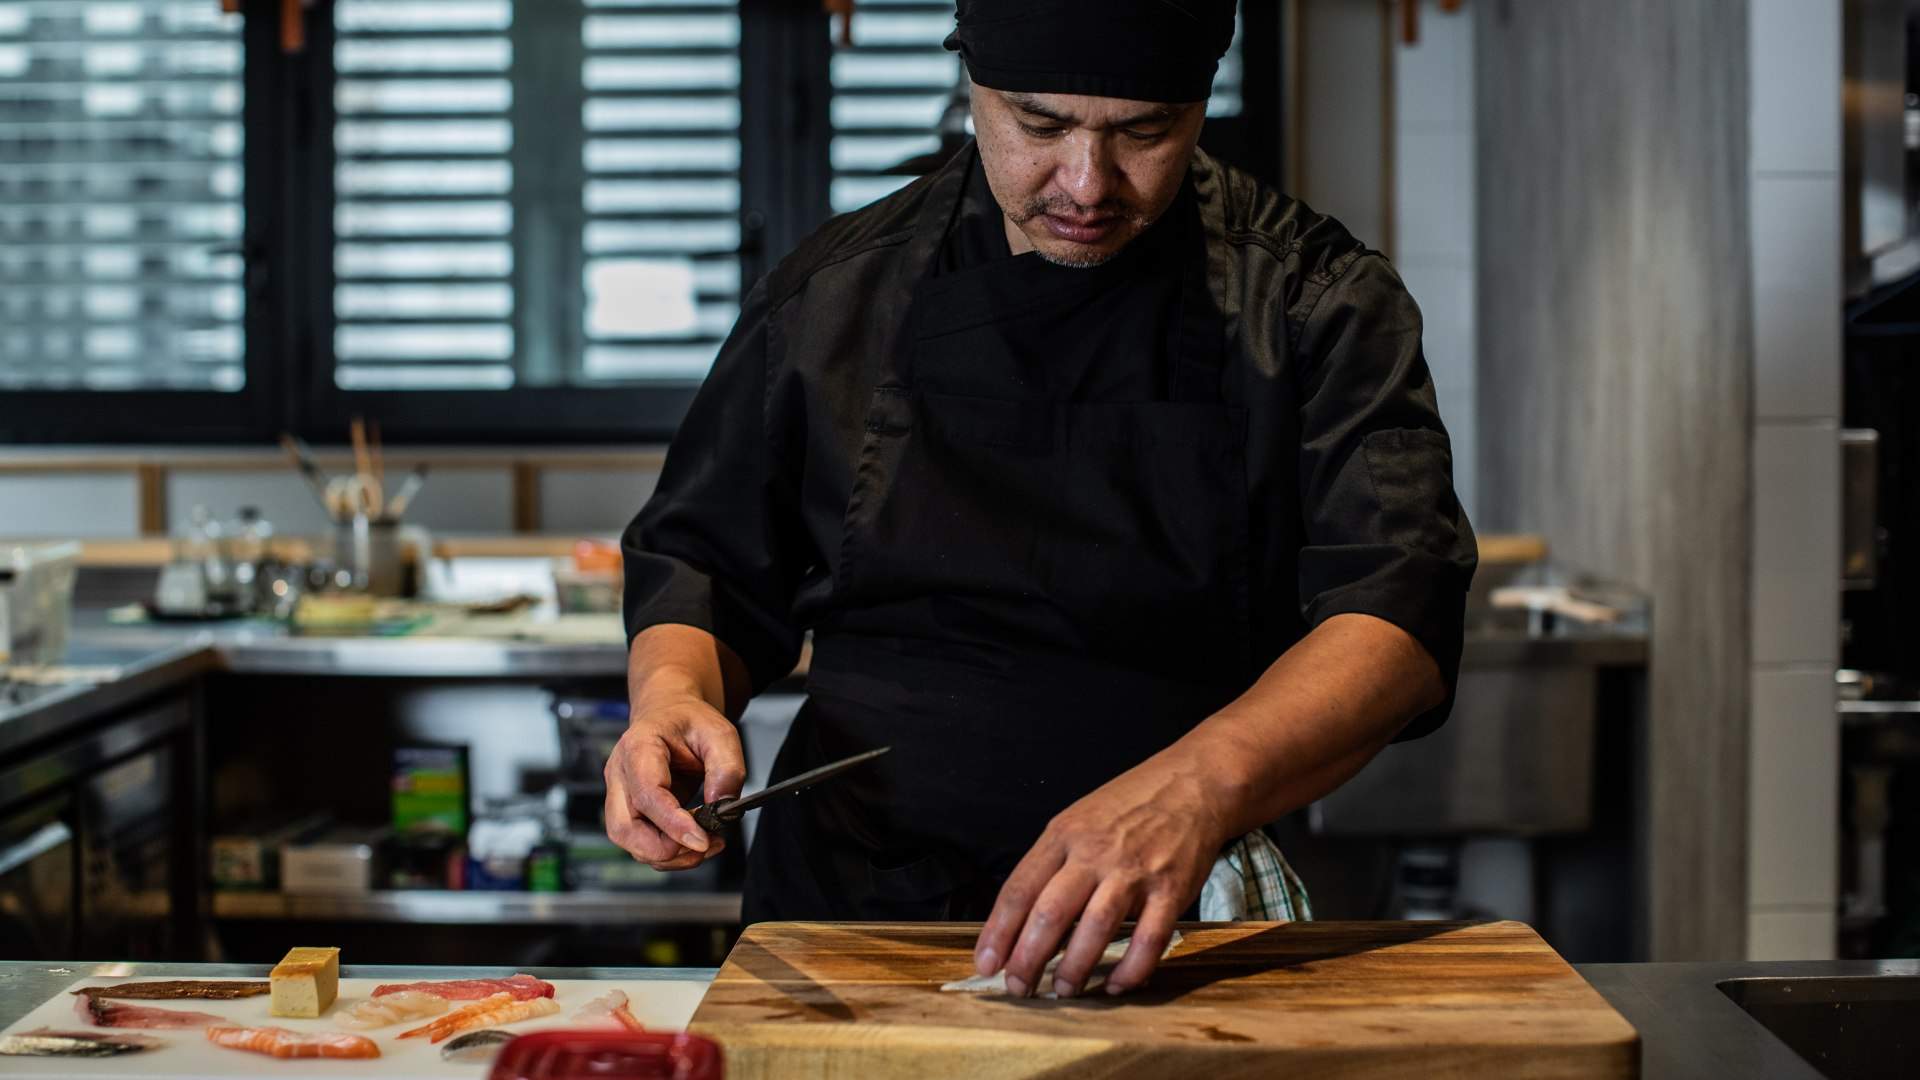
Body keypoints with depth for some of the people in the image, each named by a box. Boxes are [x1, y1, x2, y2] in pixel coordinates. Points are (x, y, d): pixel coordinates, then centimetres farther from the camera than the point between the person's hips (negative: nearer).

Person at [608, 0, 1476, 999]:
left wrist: (1201, 781, -33)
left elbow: (1400, 615, -14)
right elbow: (703, 566, 18)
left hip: (1178, 944, -1)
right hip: (848, 913, 2)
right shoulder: (831, 296, 8)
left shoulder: (1317, 305, 0)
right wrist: (672, 693, -6)